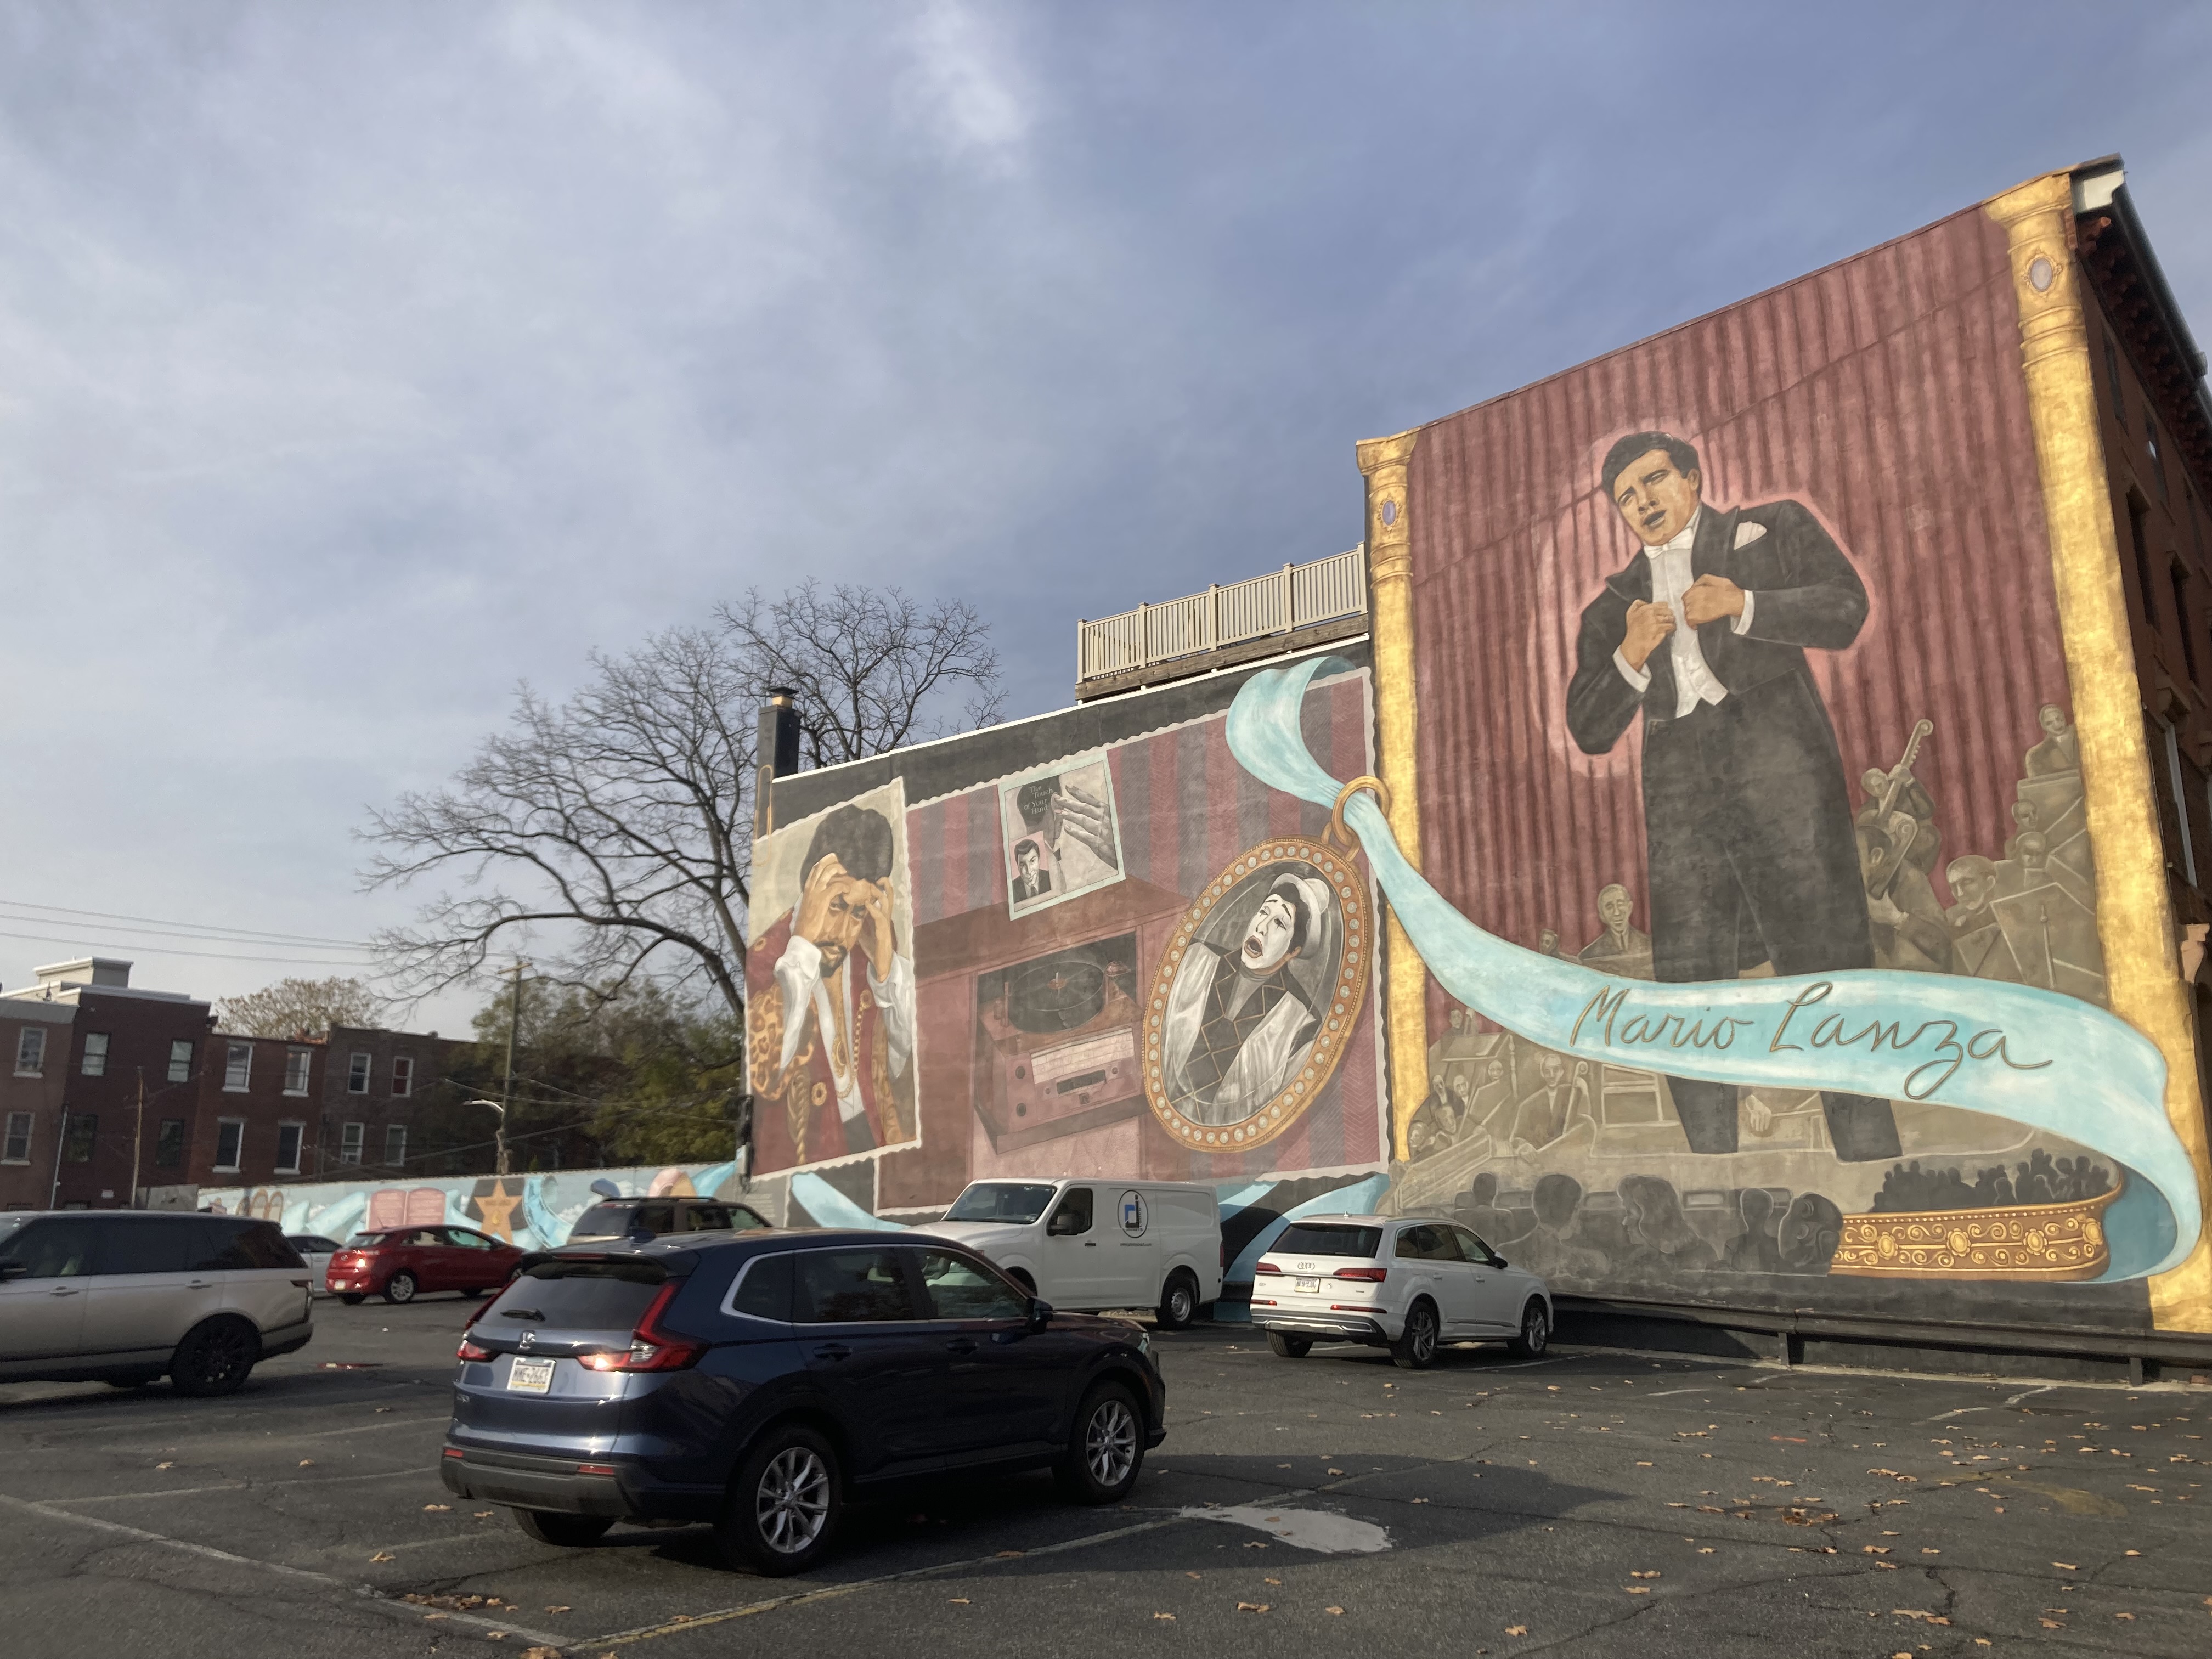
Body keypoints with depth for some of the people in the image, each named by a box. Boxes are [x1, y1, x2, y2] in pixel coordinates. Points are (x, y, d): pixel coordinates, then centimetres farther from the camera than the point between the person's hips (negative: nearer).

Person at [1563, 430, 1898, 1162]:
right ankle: (1712, 1165, 4)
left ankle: (1870, 1154, -7)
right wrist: (1630, 657, -2)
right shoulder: (1612, 605, 23)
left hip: (1779, 769, -3)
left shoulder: (1773, 529, 17)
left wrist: (1744, 607, -12)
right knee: (1686, 986, -1)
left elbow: (1845, 608, 1)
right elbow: (1590, 731, 15)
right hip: (1680, 794, 4)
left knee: (1825, 965, -10)